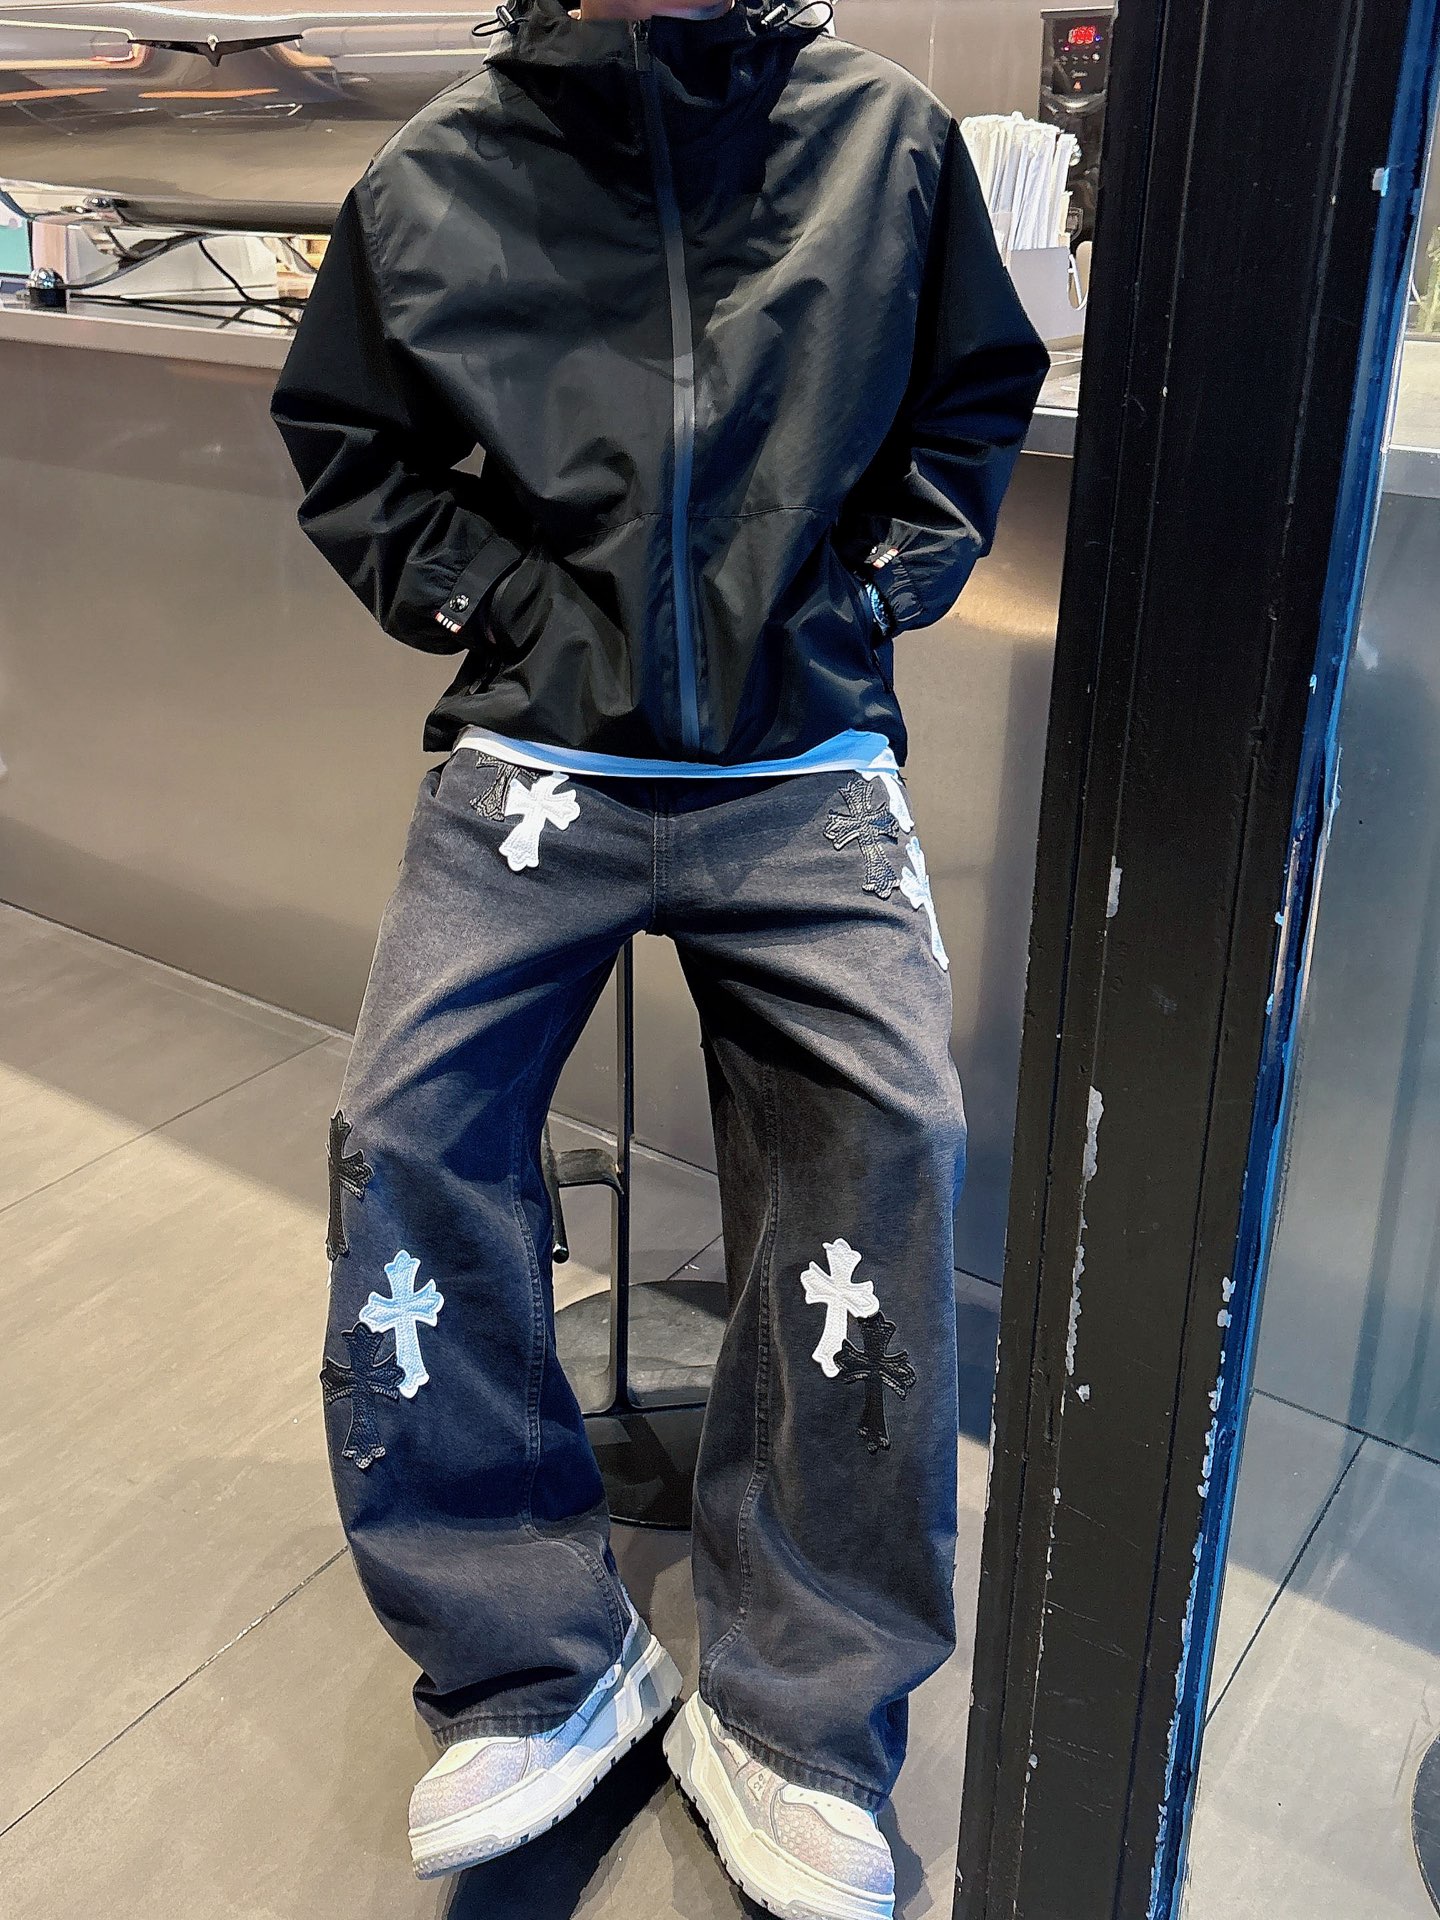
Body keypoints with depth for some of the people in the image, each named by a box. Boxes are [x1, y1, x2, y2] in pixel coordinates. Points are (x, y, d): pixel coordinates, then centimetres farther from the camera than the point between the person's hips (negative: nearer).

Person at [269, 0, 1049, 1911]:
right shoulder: (433, 175, 7)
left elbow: (977, 399, 18)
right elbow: (345, 450, 16)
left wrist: (871, 596, 3)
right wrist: (501, 603, 1)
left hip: (808, 759, 0)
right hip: (539, 751, 1)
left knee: (887, 1139, -20)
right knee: (404, 1139, -17)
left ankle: (796, 1717, -4)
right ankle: (540, 1662, 0)